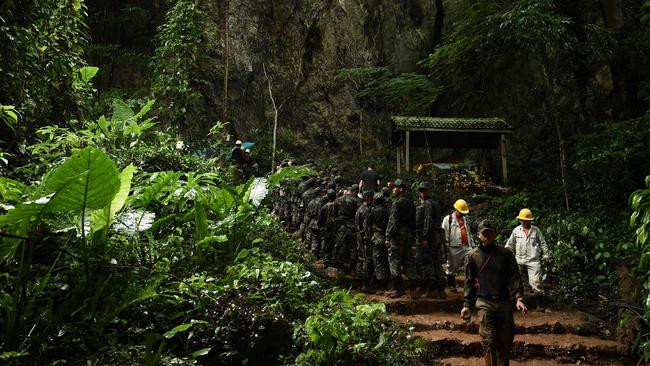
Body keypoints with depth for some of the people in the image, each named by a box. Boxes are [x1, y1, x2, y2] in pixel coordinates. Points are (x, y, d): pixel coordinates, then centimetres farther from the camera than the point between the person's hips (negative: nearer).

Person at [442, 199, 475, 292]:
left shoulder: (465, 219, 17)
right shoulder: (448, 219, -3)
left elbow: (469, 233, 22)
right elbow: (444, 235, -6)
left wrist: (472, 245, 17)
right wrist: (446, 248, -10)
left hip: (466, 247, 5)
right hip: (454, 248, -5)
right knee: (452, 268, 7)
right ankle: (451, 286, 20)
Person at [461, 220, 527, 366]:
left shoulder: (505, 254, 4)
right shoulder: (473, 255, 5)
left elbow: (514, 277, -1)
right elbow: (469, 282, 8)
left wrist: (519, 298, -15)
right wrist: (466, 305, 4)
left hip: (504, 303, 1)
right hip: (484, 303, -1)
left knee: (506, 340, 7)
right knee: (489, 340, -8)